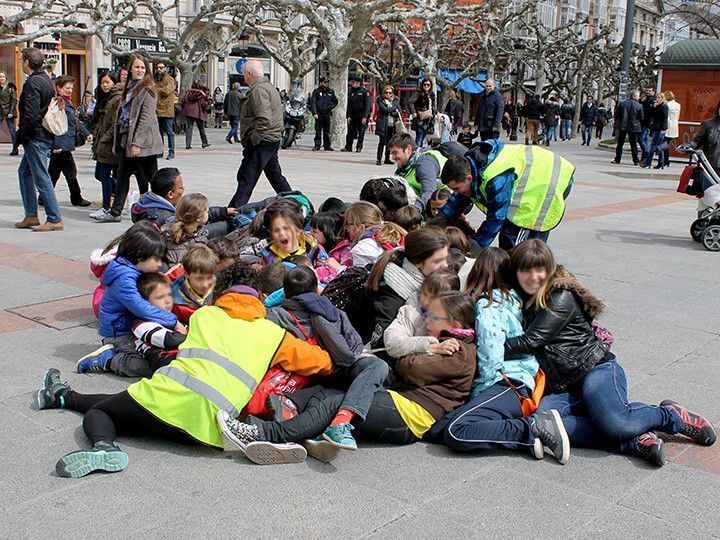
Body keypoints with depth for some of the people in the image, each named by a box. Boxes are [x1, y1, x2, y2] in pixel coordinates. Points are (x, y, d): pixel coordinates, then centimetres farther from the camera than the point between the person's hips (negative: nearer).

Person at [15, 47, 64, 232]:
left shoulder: (32, 83, -15)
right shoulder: (47, 80, 13)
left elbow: (31, 114, -21)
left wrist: (21, 136, -10)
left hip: (36, 138, -10)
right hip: (47, 135, 10)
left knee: (41, 178, -5)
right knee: (24, 172, 18)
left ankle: (55, 219, -2)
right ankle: (31, 216, 21)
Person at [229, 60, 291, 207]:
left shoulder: (258, 90, -15)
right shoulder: (269, 86, 18)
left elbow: (264, 119, -26)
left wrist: (252, 139, -19)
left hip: (262, 141, -10)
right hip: (273, 139, 10)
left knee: (246, 178, -9)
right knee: (275, 174, 19)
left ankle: (235, 210, -9)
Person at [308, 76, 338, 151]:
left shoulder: (331, 91, 11)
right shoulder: (316, 91, 0)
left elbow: (335, 102, 22)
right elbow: (313, 103, -5)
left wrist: (330, 107, 6)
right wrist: (315, 113, -15)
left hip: (327, 114, 3)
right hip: (319, 114, -3)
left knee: (327, 131, 6)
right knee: (318, 131, -4)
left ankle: (327, 145, 13)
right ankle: (317, 145, 1)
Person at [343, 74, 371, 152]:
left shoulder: (365, 91, -6)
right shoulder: (351, 92, 12)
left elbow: (367, 105, -10)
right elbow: (349, 105, 13)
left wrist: (365, 117, -17)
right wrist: (348, 116, 3)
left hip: (362, 115, -5)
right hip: (353, 115, 5)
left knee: (361, 132, -1)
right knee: (350, 131, 3)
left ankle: (359, 147, 6)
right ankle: (348, 147, 8)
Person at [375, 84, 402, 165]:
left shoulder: (396, 100, 13)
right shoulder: (380, 100, 2)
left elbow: (400, 112, 4)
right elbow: (384, 109, -12)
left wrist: (390, 113, -10)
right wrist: (394, 109, -2)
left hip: (392, 124, 4)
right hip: (383, 124, -4)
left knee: (389, 142, 6)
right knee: (382, 142, -6)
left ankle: (387, 159, 14)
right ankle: (379, 159, -2)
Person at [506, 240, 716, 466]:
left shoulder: (562, 297, -7)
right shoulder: (523, 301, 16)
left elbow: (531, 341, -15)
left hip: (595, 369, -6)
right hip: (561, 388, 6)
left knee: (615, 423, -34)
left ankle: (670, 415, 1)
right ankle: (633, 441, -25)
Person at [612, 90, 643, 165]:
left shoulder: (622, 103, 1)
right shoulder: (639, 106, -6)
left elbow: (617, 115, 5)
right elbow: (641, 118, -1)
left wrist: (617, 123, 16)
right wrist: (640, 127, 11)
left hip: (622, 127, 1)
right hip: (633, 127, -1)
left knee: (620, 143, 8)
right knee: (633, 144, 5)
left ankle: (617, 159, 7)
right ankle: (636, 160, 5)